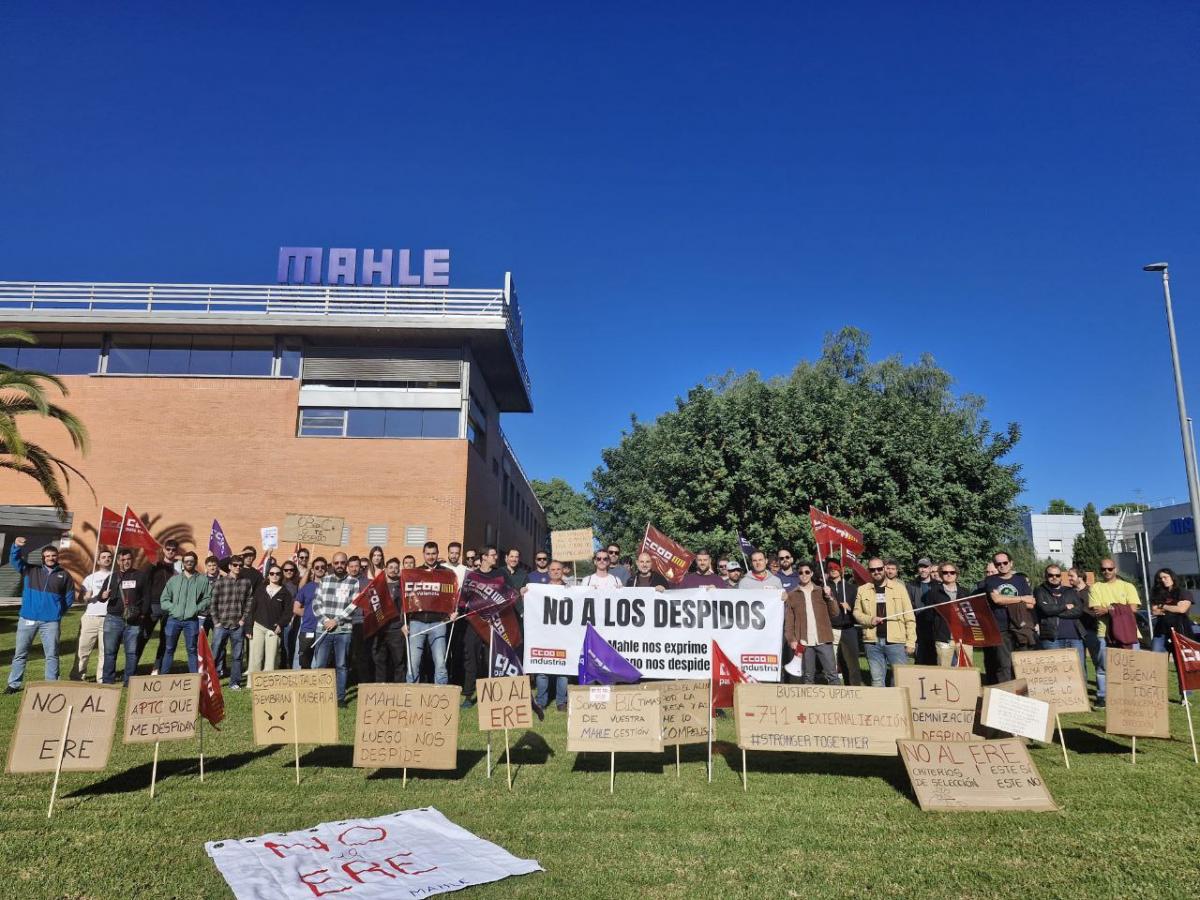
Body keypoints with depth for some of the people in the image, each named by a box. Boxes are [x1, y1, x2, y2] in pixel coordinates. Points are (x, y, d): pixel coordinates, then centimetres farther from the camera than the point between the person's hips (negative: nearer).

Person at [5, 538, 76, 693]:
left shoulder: (64, 575, 5)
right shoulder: (31, 570, 7)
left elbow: (70, 597, 10)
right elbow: (15, 560, -4)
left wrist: (59, 612, 4)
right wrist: (16, 546, -23)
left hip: (51, 621, -1)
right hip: (27, 619, 1)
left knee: (52, 654, 2)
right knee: (20, 653, 8)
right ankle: (14, 684, 17)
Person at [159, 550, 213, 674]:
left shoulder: (203, 579, 2)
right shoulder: (174, 579, 7)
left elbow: (208, 599, 1)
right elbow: (164, 599, 9)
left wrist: (197, 609, -11)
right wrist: (172, 608, -5)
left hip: (192, 620, -2)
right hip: (173, 619, 2)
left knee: (191, 650, 4)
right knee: (169, 649, 10)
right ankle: (162, 676, 19)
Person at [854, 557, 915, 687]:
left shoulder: (899, 587, 3)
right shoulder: (862, 590, 9)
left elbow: (909, 617, 1)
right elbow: (857, 612, 12)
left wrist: (911, 641, -5)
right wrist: (869, 620, -8)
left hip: (896, 641, -2)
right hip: (873, 642, 2)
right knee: (877, 680, 8)